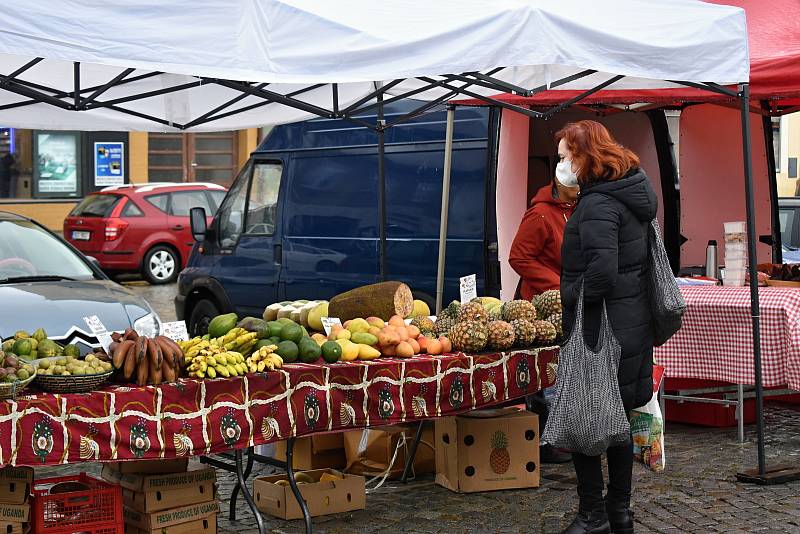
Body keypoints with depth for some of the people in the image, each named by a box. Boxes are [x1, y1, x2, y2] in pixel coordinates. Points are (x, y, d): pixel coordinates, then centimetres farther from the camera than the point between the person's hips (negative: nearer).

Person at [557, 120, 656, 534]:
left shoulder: (598, 204, -18)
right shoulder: (630, 193, 12)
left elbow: (602, 271, -28)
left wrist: (572, 296, -12)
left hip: (600, 327, -10)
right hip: (631, 324, 10)